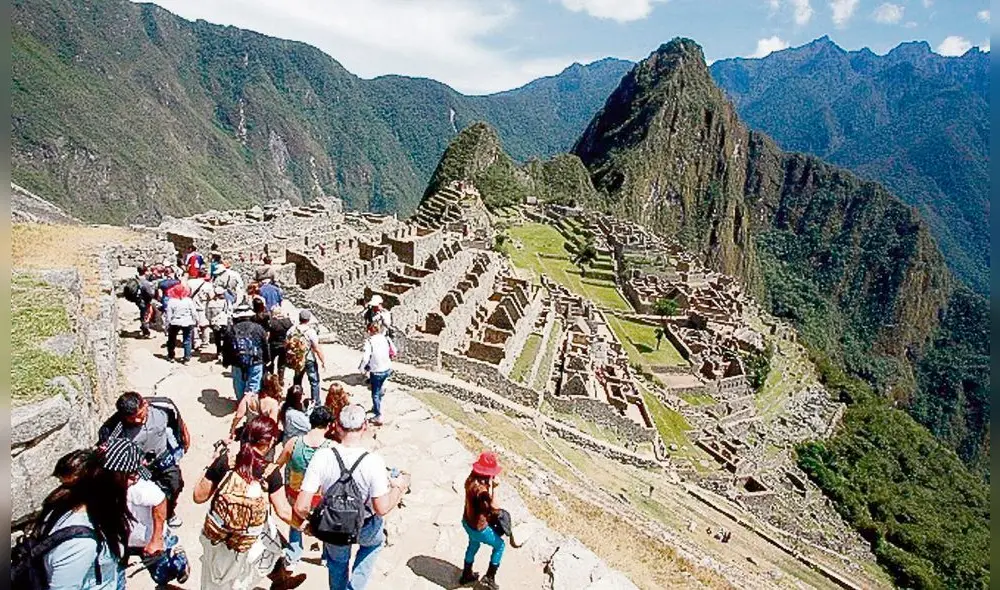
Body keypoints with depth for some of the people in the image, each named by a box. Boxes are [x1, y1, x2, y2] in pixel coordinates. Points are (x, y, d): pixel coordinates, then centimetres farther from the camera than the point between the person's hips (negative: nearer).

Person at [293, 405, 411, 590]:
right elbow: (382, 508, -24)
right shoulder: (373, 462, -31)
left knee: (337, 563, 33)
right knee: (376, 541, 35)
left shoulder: (321, 457, -26)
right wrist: (399, 487, -7)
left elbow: (301, 507, -23)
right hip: (365, 529, -1)